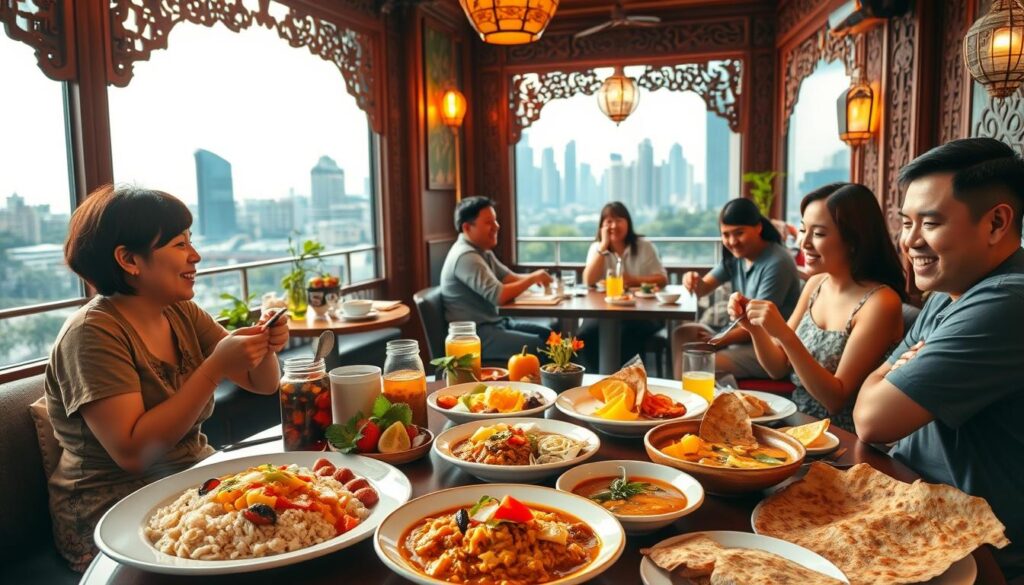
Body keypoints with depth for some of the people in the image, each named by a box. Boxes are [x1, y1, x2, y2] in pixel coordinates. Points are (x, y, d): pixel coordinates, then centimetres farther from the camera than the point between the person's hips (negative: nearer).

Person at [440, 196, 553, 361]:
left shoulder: (482, 251, 12)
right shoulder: (466, 256, -21)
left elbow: (509, 278, 11)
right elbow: (499, 296, -28)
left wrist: (533, 278, -9)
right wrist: (533, 278, -16)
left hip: (494, 322, 11)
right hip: (475, 334, -11)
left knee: (549, 334, 8)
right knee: (540, 346, -19)